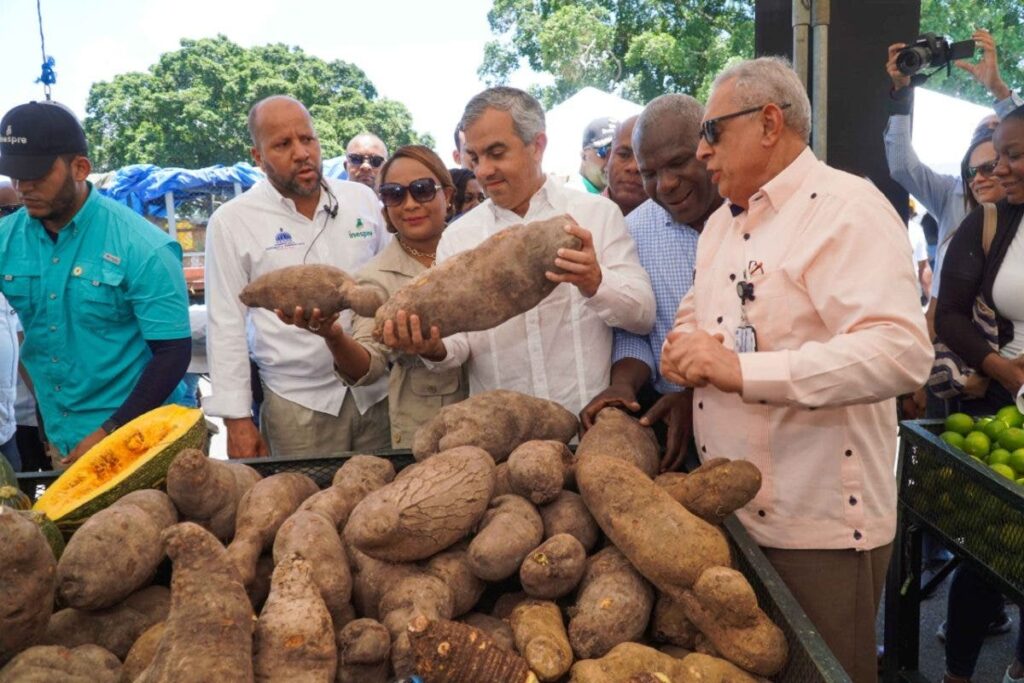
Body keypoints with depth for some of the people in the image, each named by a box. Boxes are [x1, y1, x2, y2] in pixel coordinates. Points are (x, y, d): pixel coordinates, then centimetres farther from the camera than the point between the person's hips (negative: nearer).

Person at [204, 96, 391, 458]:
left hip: (379, 391, 3)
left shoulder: (362, 198, 5)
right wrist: (237, 419, -5)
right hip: (298, 403, -3)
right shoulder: (231, 223, -3)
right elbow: (226, 328, -3)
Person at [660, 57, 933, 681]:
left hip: (820, 530, -8)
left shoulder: (847, 209, -15)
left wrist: (742, 370, -29)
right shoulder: (723, 221, 13)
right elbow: (693, 317, 22)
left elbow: (902, 351, -27)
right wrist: (685, 348, -3)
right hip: (731, 513, 8)